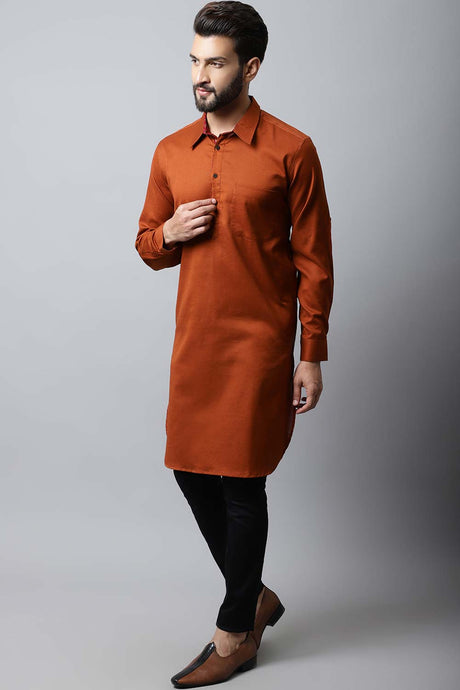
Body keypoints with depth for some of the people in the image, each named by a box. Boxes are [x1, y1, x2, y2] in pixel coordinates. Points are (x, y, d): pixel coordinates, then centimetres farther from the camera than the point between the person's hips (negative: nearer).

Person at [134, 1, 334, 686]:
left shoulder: (290, 151, -6)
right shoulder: (172, 152, 8)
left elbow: (314, 261, -5)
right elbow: (147, 245, 17)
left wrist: (312, 357, -7)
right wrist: (168, 233, -7)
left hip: (259, 342, -5)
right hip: (193, 340, 6)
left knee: (240, 482, 0)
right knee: (191, 471, 10)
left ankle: (235, 635, 18)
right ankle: (255, 597, 32)